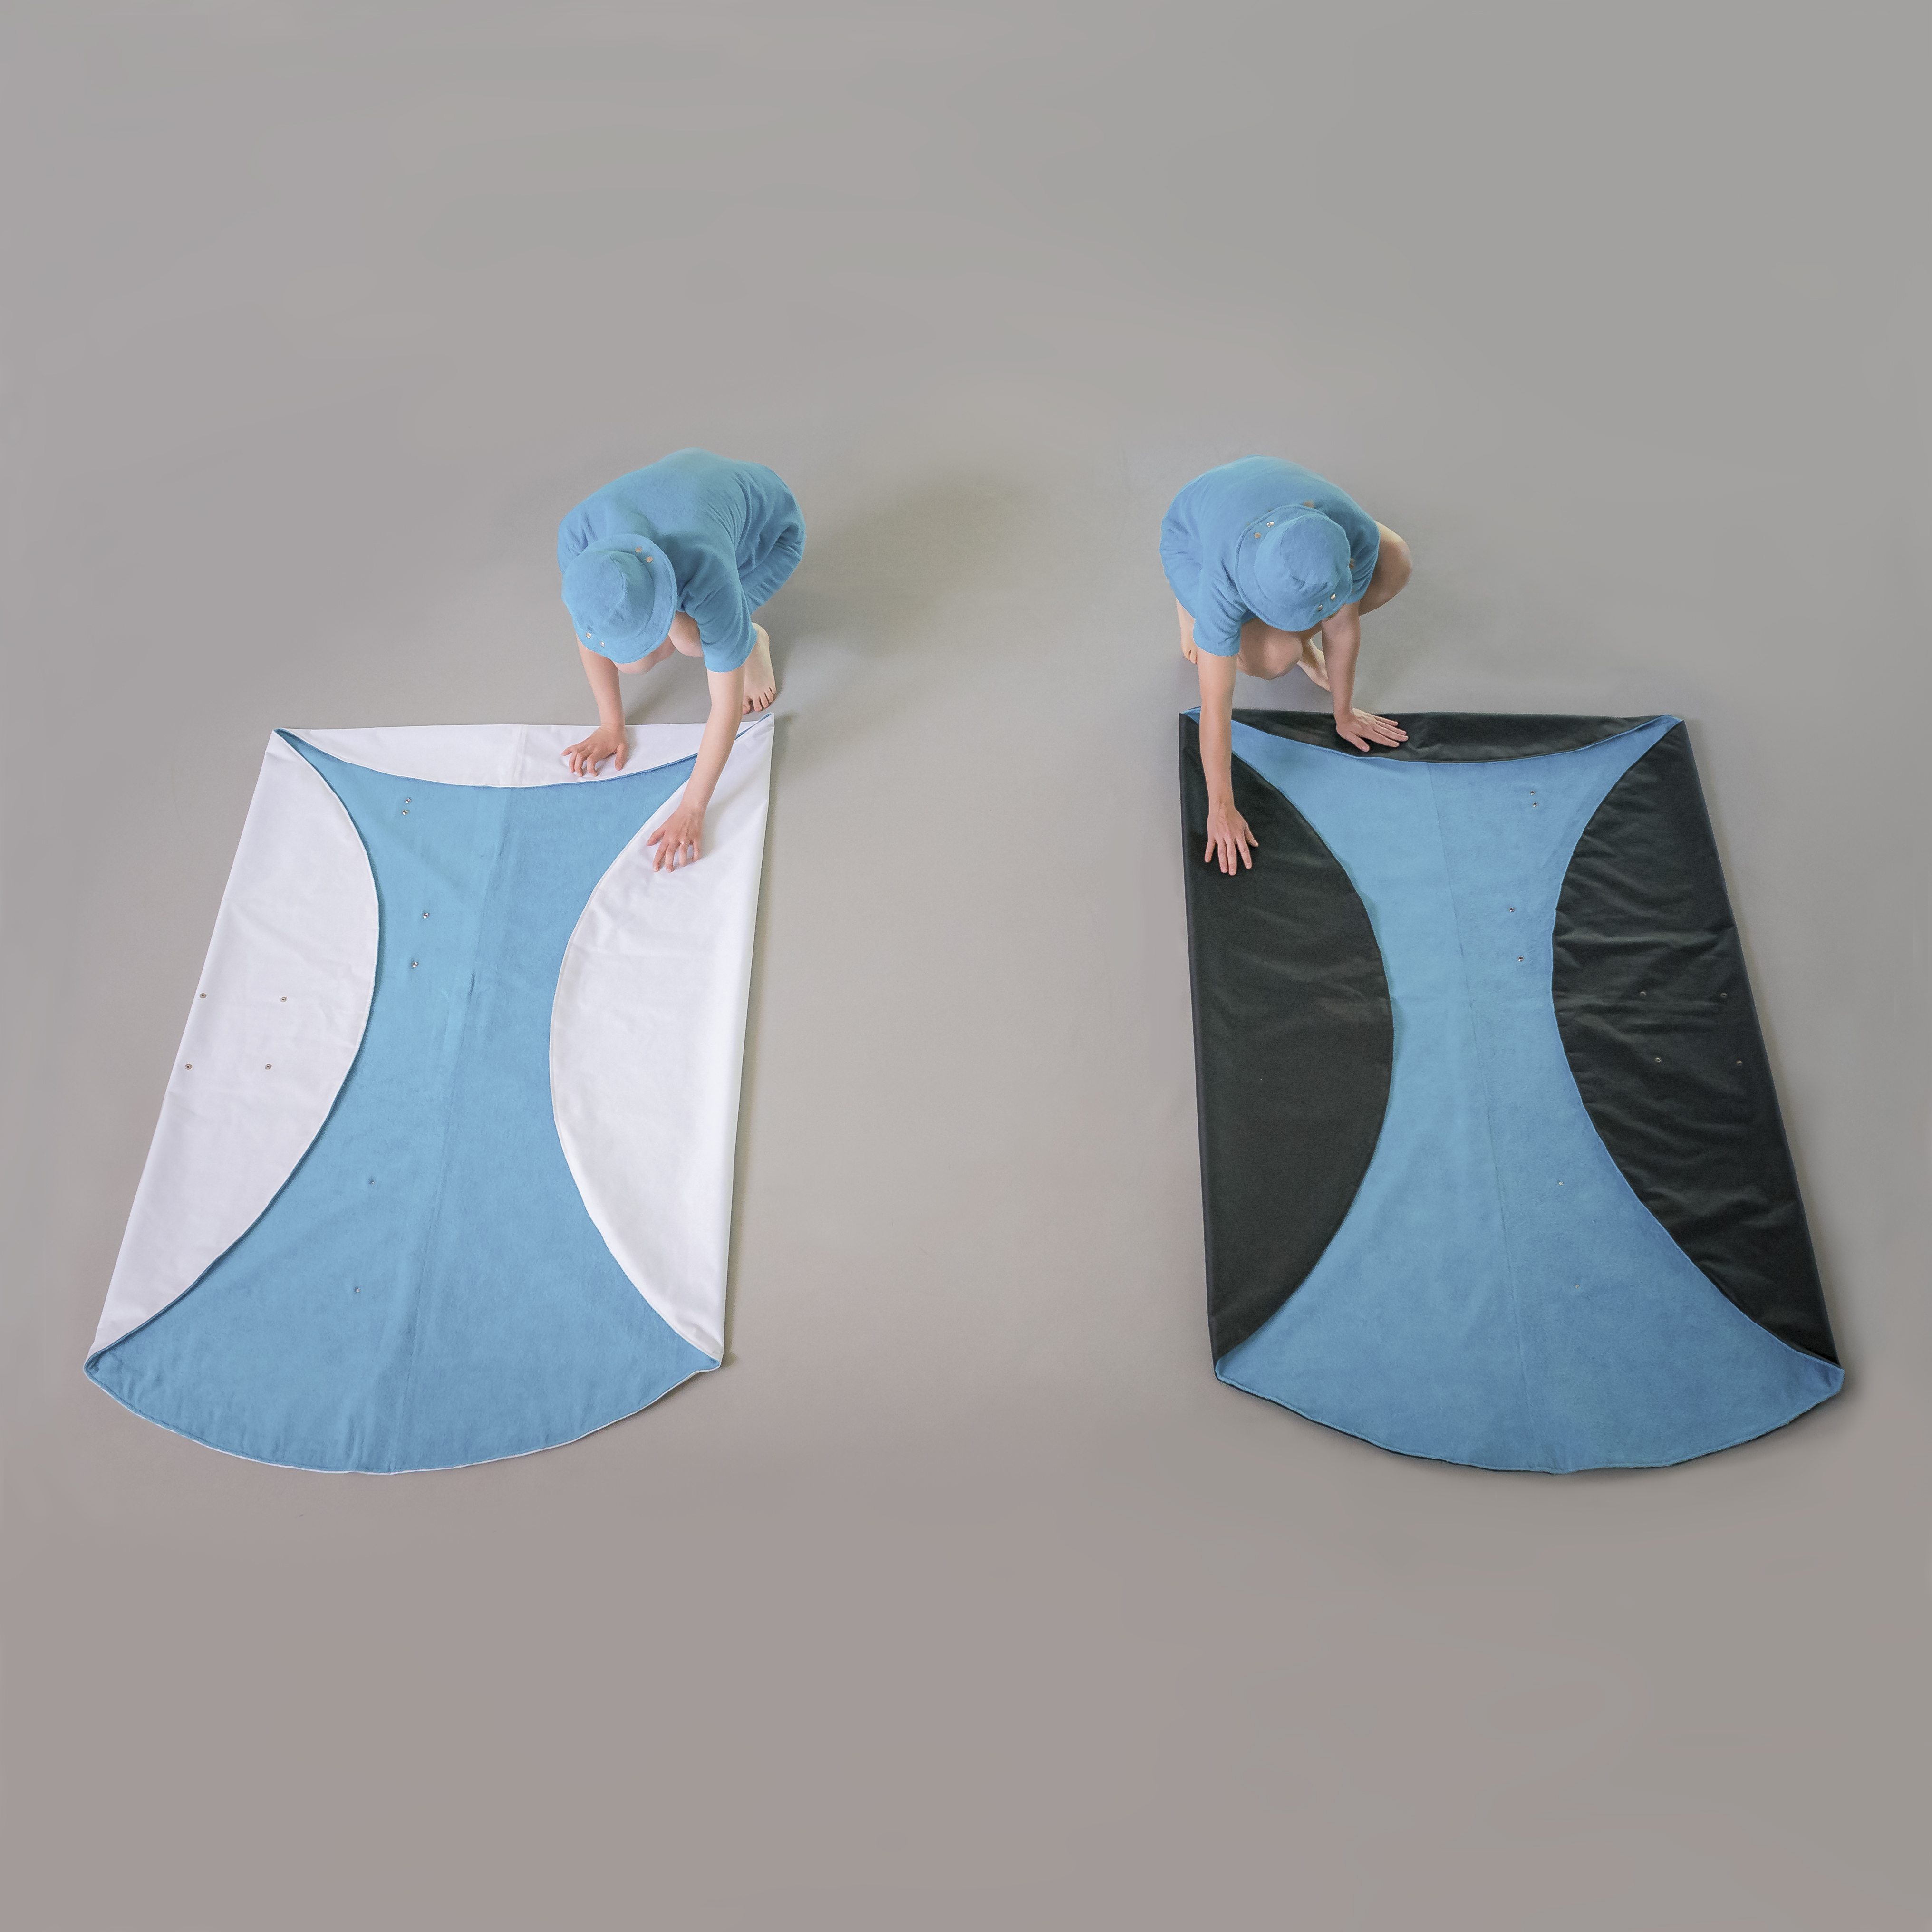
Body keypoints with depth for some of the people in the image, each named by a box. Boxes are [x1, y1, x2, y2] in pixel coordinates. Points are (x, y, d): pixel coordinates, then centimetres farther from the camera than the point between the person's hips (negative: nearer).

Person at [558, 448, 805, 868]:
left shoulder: (709, 580, -45)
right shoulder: (577, 535, -34)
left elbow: (728, 706, -37)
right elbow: (589, 631, -15)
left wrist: (691, 811, -34)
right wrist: (611, 725, -10)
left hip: (766, 529, -4)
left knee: (686, 634, -29)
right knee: (635, 662, -5)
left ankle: (751, 642, 3)